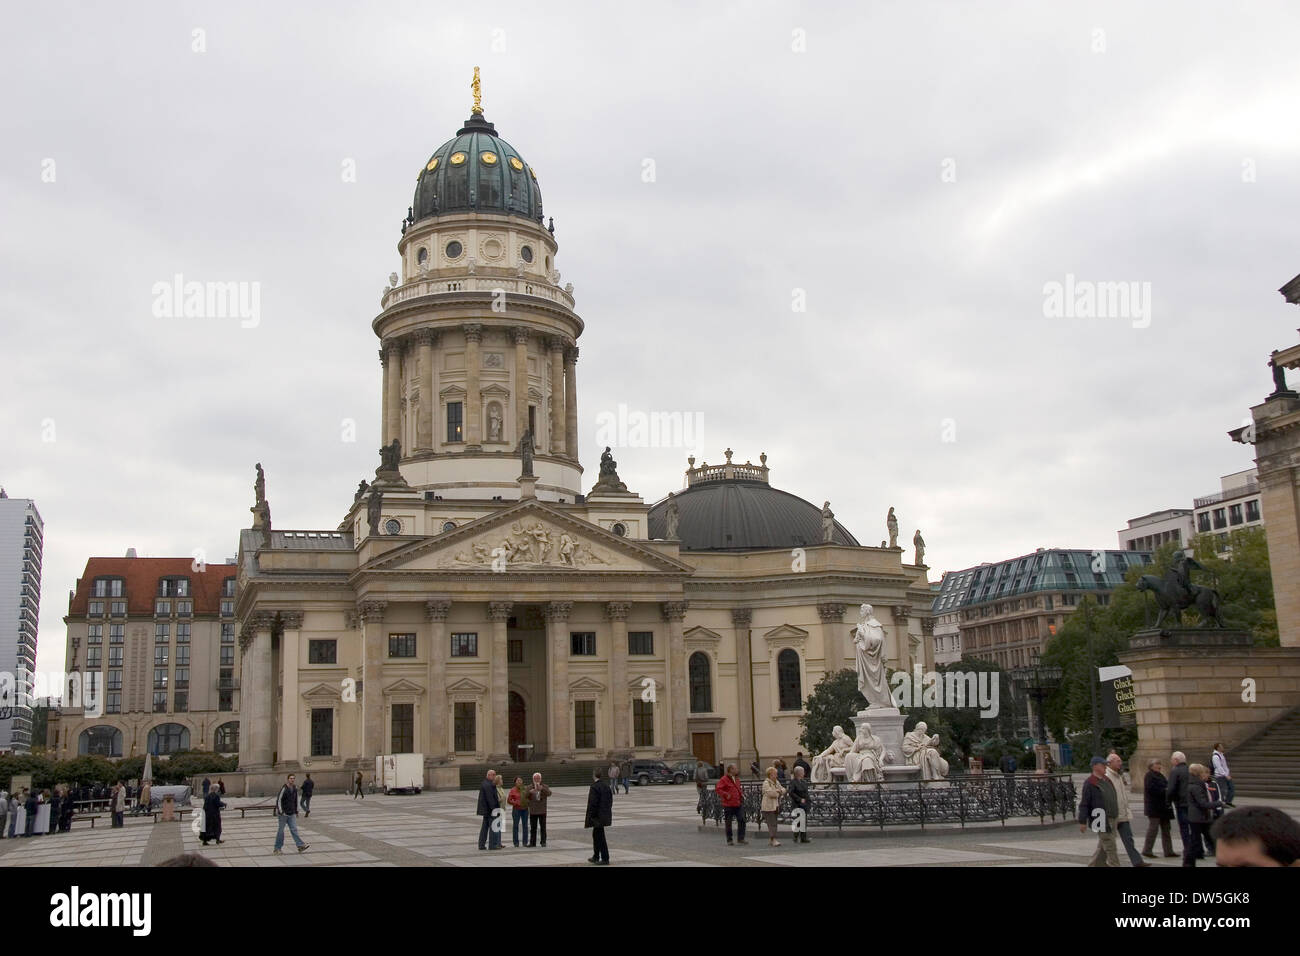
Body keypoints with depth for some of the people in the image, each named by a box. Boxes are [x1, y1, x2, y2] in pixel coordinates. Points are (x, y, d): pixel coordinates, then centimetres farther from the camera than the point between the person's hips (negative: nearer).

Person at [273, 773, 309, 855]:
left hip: (292, 814, 5)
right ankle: (277, 848, 14)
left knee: (294, 829, -3)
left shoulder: (295, 788, 6)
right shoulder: (284, 789, -14)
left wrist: (296, 811, 18)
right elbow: (278, 800, -16)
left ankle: (300, 846, -11)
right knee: (281, 830, 4)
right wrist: (281, 812, -22)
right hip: (283, 813, -5)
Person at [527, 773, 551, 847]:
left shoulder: (544, 787, 3)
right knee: (533, 828, 5)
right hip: (533, 811, 1)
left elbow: (549, 793, -15)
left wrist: (542, 789, -31)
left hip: (542, 811, -1)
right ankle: (532, 843, 9)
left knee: (543, 827, 1)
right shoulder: (529, 788, 7)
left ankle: (543, 842, 7)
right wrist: (529, 792, -24)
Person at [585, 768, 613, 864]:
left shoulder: (594, 787, -17)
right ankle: (596, 857, 29)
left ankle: (605, 859, 0)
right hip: (605, 815, 9)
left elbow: (592, 804, -19)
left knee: (600, 837, -3)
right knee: (596, 835, 20)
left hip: (598, 817, -9)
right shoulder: (607, 786, 8)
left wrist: (589, 818, -13)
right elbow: (610, 801, 12)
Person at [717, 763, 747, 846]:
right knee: (728, 823, 4)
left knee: (742, 820, -5)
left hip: (737, 804, 6)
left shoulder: (736, 779, 15)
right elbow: (718, 789, -16)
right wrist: (726, 795, -21)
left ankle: (741, 838, 3)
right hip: (728, 805, -6)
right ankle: (729, 840, 15)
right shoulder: (724, 779, -8)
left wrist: (740, 794, 15)